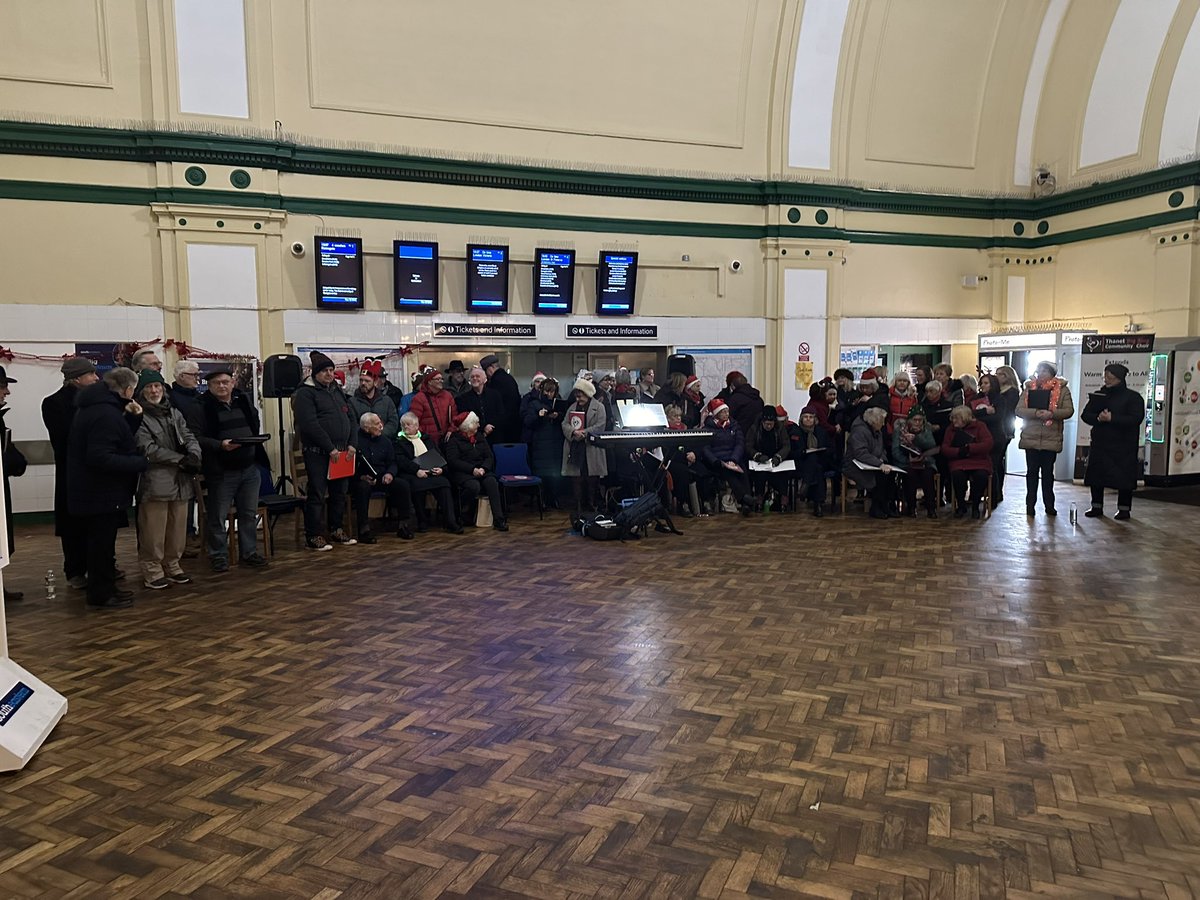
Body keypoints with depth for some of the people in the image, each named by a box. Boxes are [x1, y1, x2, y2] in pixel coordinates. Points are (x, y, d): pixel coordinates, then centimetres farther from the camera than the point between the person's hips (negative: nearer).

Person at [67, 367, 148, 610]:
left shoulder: (94, 407, 11)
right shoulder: (106, 414, -24)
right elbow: (100, 458, -30)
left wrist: (133, 418, 6)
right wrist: (140, 463, -23)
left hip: (94, 491, 10)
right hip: (101, 493, -10)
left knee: (102, 542, 19)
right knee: (102, 544, 1)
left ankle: (106, 588, 31)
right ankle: (100, 595, 11)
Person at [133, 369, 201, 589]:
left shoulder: (174, 413, 17)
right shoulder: (139, 417, -4)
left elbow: (189, 437, 10)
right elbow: (149, 449, -13)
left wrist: (194, 456, -11)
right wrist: (181, 460, -16)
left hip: (180, 480, 6)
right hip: (154, 481, -6)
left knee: (178, 528, 11)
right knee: (154, 531, -2)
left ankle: (172, 566, 22)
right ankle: (152, 571, 8)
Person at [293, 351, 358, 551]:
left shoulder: (337, 391, 18)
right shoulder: (305, 393, -6)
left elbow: (351, 419, 16)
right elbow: (310, 424, -16)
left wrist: (351, 444, 1)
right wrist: (330, 448, -17)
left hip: (341, 452, 7)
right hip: (317, 453, -7)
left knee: (340, 493, 12)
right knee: (317, 495, -4)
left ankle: (336, 529, 24)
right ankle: (313, 536, 3)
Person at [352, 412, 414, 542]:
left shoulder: (385, 440, 12)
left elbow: (392, 462, 13)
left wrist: (390, 473, -9)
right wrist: (361, 476, -22)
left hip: (382, 478, 5)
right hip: (362, 479, -5)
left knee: (403, 485, -18)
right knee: (363, 488, -38)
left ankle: (403, 525, -9)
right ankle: (364, 530, -31)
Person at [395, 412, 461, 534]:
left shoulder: (426, 439, 25)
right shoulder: (399, 442, 13)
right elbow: (401, 462, -4)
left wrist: (441, 469, -5)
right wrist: (417, 470, -20)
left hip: (432, 472, 3)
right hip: (412, 475, -3)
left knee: (444, 482, -28)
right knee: (418, 485, -37)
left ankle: (450, 522, -29)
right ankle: (421, 522, -22)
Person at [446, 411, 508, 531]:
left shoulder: (480, 438, 18)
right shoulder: (454, 440, 1)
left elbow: (490, 457, 10)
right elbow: (453, 461, -11)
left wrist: (483, 468, -12)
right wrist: (472, 469, -20)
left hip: (481, 471, 5)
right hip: (462, 473, -4)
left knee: (492, 482, -28)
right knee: (474, 486, -36)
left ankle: (498, 519, -33)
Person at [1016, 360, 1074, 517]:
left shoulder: (1062, 389, 3)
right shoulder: (1029, 388, 6)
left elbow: (1069, 410, -5)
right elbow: (1019, 410, -2)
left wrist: (1052, 414, -22)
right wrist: (1036, 413, -19)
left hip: (1051, 439, -1)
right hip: (1031, 438, 1)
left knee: (1048, 473, 8)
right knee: (1032, 472, 5)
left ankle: (1049, 505, 17)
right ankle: (1030, 504, 12)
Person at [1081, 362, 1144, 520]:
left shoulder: (1133, 397, -3)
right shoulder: (1099, 395, 11)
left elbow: (1136, 419, -15)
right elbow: (1085, 414, 5)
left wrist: (1112, 418, -23)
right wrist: (1098, 418, -16)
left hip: (1123, 446, -4)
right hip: (1100, 443, 4)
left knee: (1124, 477, -1)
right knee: (1096, 476, 5)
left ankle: (1124, 508, 9)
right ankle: (1097, 506, 16)